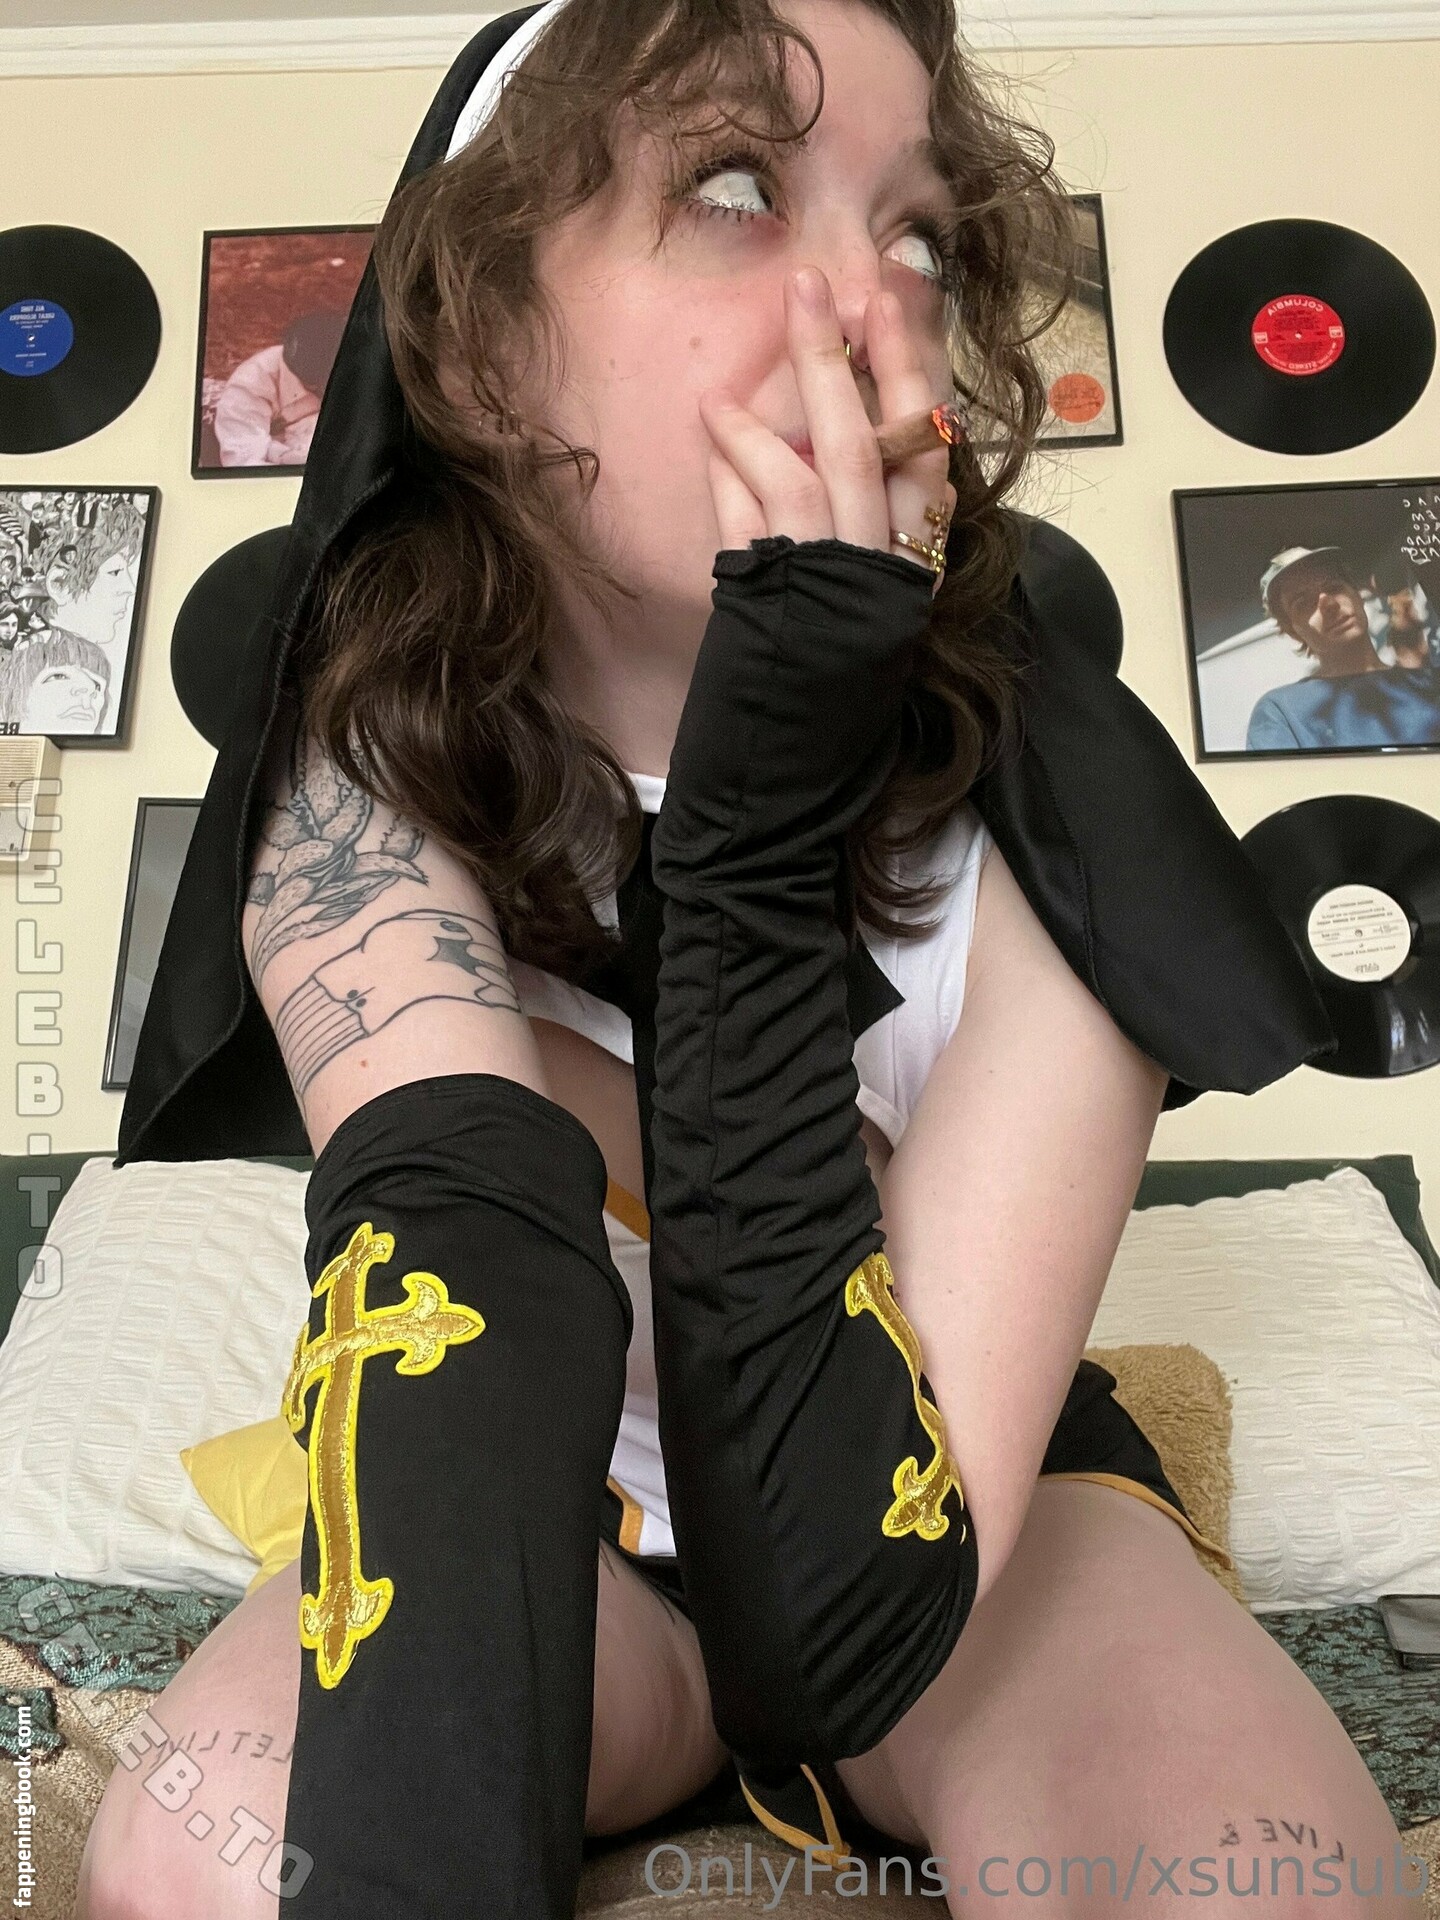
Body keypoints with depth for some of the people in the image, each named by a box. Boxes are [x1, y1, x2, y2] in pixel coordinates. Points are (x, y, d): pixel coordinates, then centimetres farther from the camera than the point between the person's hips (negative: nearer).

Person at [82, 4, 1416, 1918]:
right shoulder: (367, 777, -20)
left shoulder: (1051, 810, -27)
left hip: (978, 1542, 0)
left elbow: (857, 1617, -32)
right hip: (555, 1530, 1)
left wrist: (757, 849, -38)